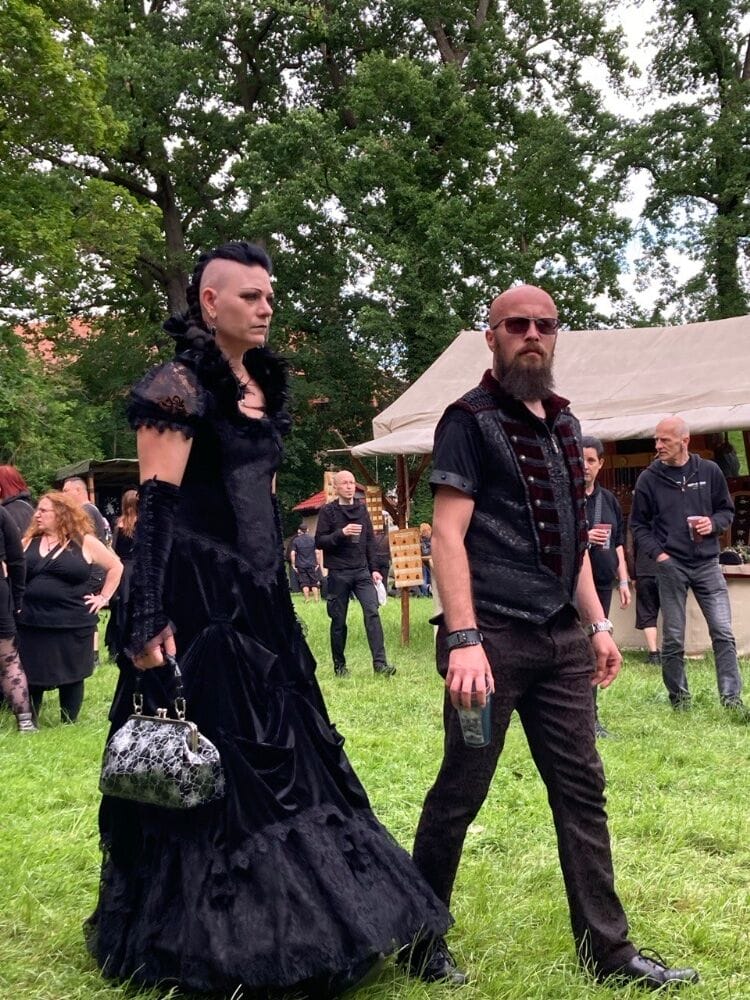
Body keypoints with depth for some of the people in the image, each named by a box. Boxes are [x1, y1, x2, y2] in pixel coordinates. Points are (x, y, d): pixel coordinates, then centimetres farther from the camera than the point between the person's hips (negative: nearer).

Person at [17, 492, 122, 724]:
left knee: (71, 676, 7)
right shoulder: (29, 542, 8)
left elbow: (116, 566, 5)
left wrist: (103, 596, 0)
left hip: (73, 624, -3)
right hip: (32, 623, 3)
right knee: (30, 677, 8)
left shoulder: (84, 542, -1)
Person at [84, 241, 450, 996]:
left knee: (278, 758, 12)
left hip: (257, 595, 8)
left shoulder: (263, 385, 13)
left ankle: (278, 926, 26)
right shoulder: (180, 386, -11)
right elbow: (156, 507, -17)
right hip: (199, 598, -8)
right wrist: (150, 618, -24)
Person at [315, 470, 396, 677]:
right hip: (338, 573, -3)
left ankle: (380, 662, -16)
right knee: (339, 620, 5)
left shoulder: (362, 509, 11)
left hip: (362, 571, 3)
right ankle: (339, 665, 18)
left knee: (372, 612, -12)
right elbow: (319, 542, -4)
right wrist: (341, 533, -18)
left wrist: (373, 569, 9)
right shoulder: (328, 511, -1)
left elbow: (370, 540, 14)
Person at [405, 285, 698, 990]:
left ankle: (608, 951, 19)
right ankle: (420, 945, 18)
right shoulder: (470, 419, -6)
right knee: (459, 793, 2)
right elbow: (448, 534, -13)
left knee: (582, 789, 9)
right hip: (494, 636, -7)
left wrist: (597, 623, 15)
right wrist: (462, 640, -21)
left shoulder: (563, 422, 16)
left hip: (561, 639, 7)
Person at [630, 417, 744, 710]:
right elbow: (639, 525, 6)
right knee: (672, 639, 4)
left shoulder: (710, 471, 4)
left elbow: (727, 510, 13)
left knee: (723, 632, -5)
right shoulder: (648, 479, 1)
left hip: (707, 563, 1)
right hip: (670, 565, -1)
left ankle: (732, 697, -2)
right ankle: (679, 698, 16)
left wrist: (713, 523, -8)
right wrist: (658, 554, -8)